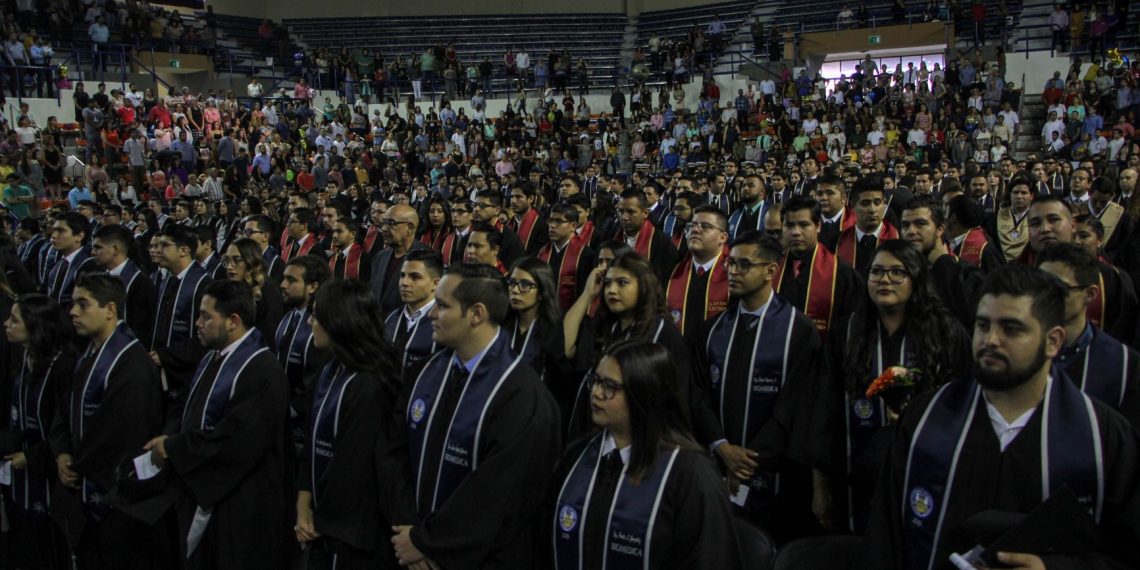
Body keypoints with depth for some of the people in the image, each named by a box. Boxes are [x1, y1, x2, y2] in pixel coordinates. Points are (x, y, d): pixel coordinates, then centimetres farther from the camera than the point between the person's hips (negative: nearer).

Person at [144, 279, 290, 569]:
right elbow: (185, 410, 14)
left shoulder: (262, 371, -22)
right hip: (199, 494, 9)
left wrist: (173, 448, -16)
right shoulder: (212, 359, 10)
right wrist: (168, 437, -8)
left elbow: (235, 440, -26)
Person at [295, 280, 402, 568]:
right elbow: (312, 443, 9)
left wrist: (323, 522, -9)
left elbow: (354, 466, -21)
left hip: (347, 531, -8)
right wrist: (304, 505, 1)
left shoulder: (368, 387, -24)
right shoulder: (331, 371, 4)